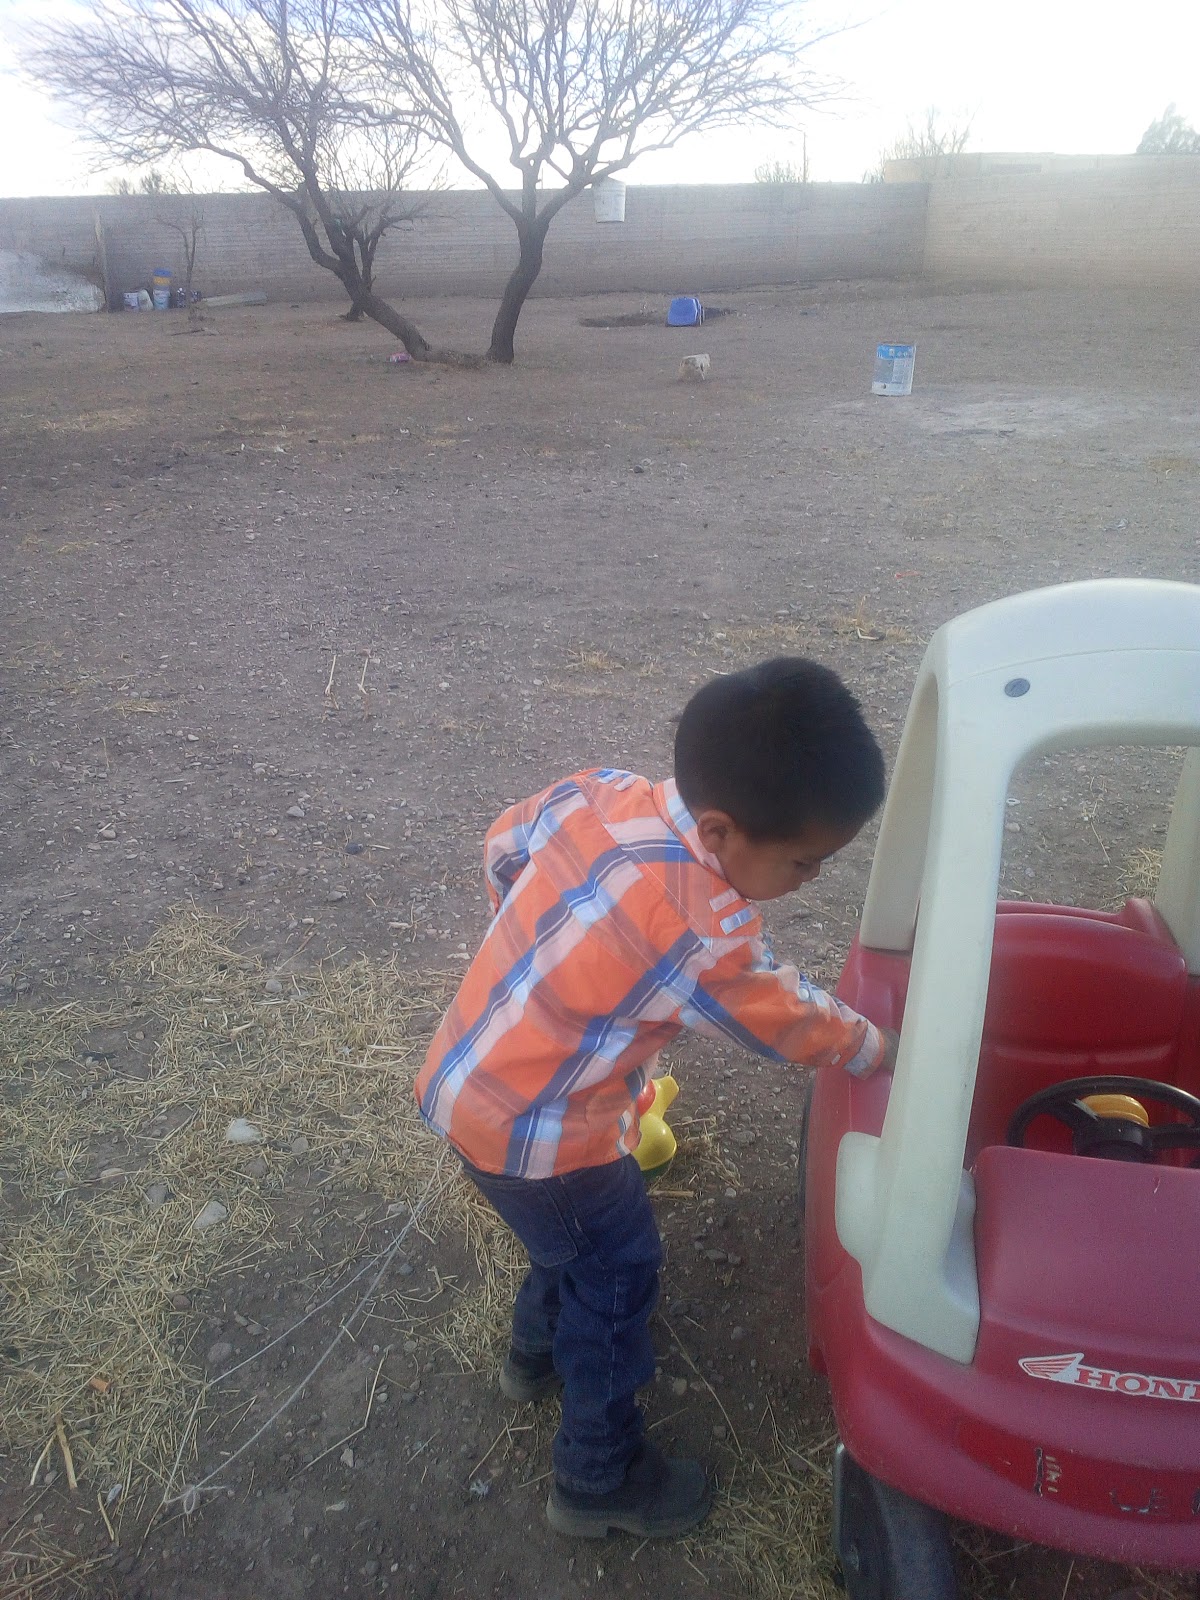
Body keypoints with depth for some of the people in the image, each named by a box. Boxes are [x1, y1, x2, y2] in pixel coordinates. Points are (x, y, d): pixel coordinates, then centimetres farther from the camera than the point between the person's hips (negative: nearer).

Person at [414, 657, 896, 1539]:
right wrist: (879, 1049, 5)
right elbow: (792, 1025, -14)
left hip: (468, 1078, 8)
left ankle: (540, 1352, 56)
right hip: (532, 1133, -8)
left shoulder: (599, 794, -12)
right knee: (618, 1272, 14)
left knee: (579, 1232, 29)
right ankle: (599, 1481, 36)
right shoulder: (701, 935, -32)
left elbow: (504, 845, 6)